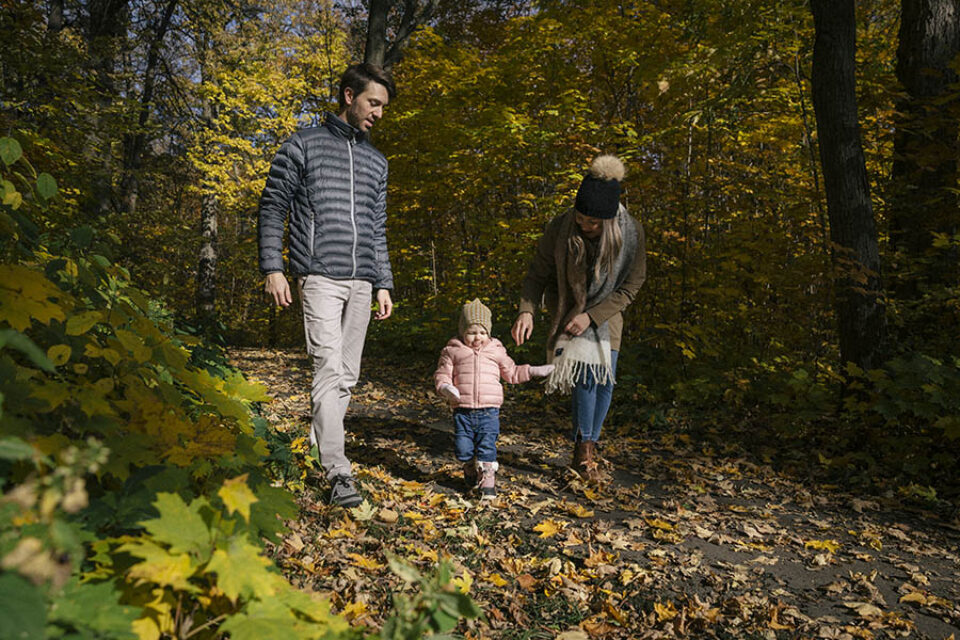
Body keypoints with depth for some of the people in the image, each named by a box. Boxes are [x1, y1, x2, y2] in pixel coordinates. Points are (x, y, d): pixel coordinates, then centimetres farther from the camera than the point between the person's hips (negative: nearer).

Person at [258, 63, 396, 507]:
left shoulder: (376, 162, 21)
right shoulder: (303, 145, 5)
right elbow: (272, 208, 3)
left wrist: (383, 283, 15)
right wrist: (272, 268, -7)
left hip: (361, 282, 6)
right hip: (320, 276, -5)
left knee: (347, 374, 6)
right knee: (329, 368, -15)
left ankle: (319, 450, 21)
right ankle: (338, 472, -15)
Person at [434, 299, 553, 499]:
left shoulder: (496, 351, 11)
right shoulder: (452, 351, 5)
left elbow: (512, 373, 21)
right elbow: (442, 374, 7)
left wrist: (533, 371, 11)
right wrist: (445, 387, -15)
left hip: (489, 410, 0)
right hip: (463, 411, 0)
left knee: (487, 448, -5)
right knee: (463, 449, 3)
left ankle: (488, 483, 8)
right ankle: (470, 471, 34)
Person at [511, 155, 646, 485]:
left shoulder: (631, 233, -21)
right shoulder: (559, 228, -22)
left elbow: (631, 286, -13)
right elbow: (537, 274, -12)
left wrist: (592, 316, -20)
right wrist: (526, 311, -28)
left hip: (605, 311, 2)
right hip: (568, 307, -1)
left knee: (604, 379, -3)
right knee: (585, 375, -15)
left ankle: (588, 448, 16)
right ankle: (584, 449, 1)